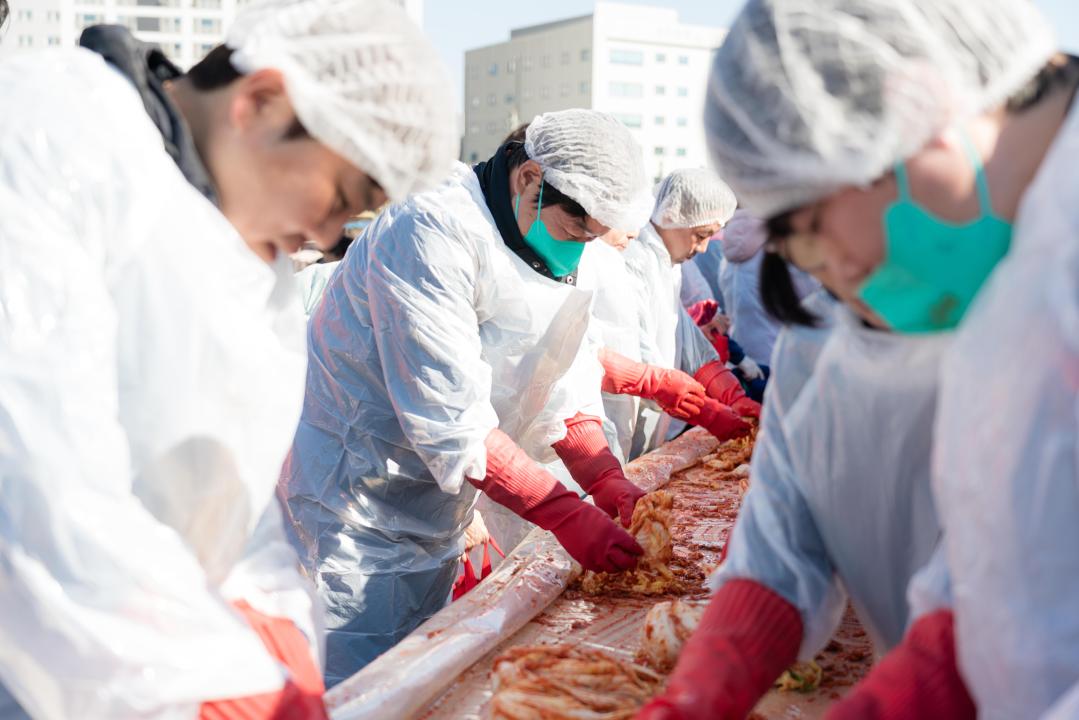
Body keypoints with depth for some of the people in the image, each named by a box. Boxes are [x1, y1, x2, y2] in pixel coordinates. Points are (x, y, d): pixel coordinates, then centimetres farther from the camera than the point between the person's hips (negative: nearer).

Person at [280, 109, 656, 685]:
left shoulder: (546, 247, 5)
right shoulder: (434, 233, -24)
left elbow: (566, 387, 2)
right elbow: (451, 416, -29)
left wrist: (610, 485, -13)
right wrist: (567, 513, -28)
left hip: (437, 518, 9)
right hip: (359, 520, -8)